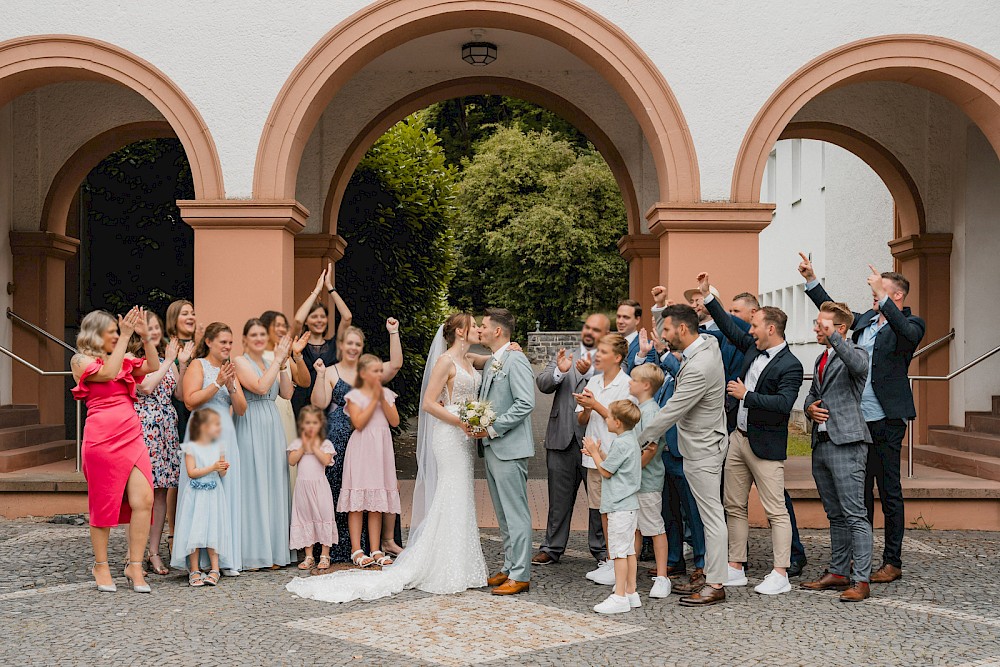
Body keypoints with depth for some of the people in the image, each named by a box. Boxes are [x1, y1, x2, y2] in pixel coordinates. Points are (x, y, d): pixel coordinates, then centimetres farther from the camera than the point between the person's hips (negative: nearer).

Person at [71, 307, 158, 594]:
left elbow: (153, 367, 13)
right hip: (102, 438, -5)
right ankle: (101, 565, 19)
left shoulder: (123, 359, 19)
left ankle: (134, 565, 2)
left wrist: (144, 336, 4)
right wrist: (126, 336, -12)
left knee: (144, 500, -6)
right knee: (104, 504, 3)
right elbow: (108, 373, -15)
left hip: (133, 437, 5)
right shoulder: (81, 360, 2)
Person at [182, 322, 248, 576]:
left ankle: (225, 559, 9)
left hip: (226, 436, 6)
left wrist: (231, 386, -4)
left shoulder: (230, 370, 18)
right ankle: (198, 560, 0)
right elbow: (190, 401, -13)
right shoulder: (198, 366, 0)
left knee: (227, 494, 4)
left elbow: (241, 409, 11)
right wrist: (218, 383, -15)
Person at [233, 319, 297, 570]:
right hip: (251, 426, -6)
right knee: (253, 486, -5)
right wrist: (278, 360, -11)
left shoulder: (270, 364, 16)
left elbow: (287, 393, 6)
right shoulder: (240, 362, -3)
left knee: (275, 486, 6)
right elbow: (261, 387, -17)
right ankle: (253, 553, 1)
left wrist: (282, 364, -1)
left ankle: (274, 551, 12)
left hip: (273, 428, 7)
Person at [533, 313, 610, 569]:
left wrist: (588, 372, -32)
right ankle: (553, 547, 24)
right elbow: (542, 384, -2)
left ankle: (602, 550, 19)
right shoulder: (564, 357, 11)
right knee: (559, 498, 13)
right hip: (562, 439, 3)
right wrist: (559, 371, -21)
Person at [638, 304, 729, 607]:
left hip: (702, 450, -11)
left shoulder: (698, 368, -27)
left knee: (712, 516, -3)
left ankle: (715, 585, 5)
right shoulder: (709, 343, 2)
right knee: (709, 514, 15)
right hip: (703, 444, 11)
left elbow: (672, 411, -24)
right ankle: (709, 575, 24)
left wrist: (640, 439, -15)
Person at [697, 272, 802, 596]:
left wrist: (746, 395, -20)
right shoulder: (753, 349, 9)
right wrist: (707, 296, 16)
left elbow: (783, 404, -25)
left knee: (776, 511, -1)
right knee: (734, 506, 12)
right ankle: (735, 569, 20)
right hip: (738, 437, 9)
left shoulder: (790, 365, -14)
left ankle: (780, 574, 5)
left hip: (766, 445, -8)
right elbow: (729, 327, 19)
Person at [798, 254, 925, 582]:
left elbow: (909, 334, -29)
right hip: (857, 419, 7)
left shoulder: (910, 324, -6)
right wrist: (811, 279, 20)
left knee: (889, 491, 2)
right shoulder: (866, 320, 13)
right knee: (860, 490, 14)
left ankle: (892, 562, 12)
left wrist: (881, 295, -34)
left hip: (886, 421, -7)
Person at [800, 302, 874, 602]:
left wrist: (833, 336, -37)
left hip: (846, 444, -9)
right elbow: (811, 396, 28)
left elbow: (858, 366, -30)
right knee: (835, 515, 15)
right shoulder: (821, 359, 20)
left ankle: (861, 580, -7)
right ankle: (838, 572, 22)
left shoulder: (855, 353, -5)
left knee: (854, 514, -9)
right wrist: (810, 409, 6)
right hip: (821, 443, 9)